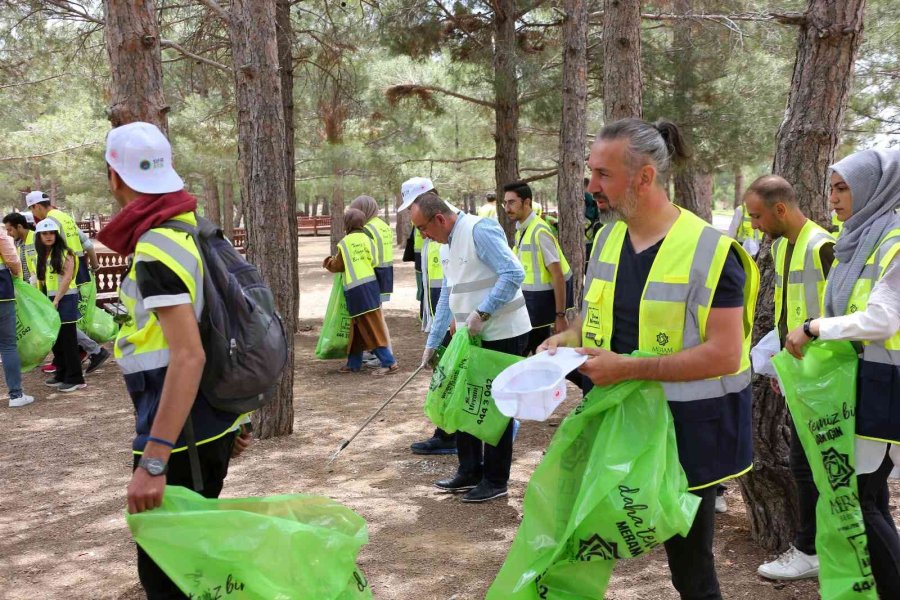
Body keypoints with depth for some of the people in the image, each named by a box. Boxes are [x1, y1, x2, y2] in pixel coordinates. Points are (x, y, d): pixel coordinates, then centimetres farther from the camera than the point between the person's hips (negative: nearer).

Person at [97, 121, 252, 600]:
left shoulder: (157, 249, -19)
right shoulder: (194, 230, 9)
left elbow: (188, 356, -27)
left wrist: (153, 461, -29)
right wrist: (234, 420, 22)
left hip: (182, 434, -9)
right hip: (212, 423, 9)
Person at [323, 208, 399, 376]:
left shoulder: (344, 243, -3)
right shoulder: (366, 238, 4)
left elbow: (338, 266, 5)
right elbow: (373, 261, -1)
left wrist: (329, 263, 27)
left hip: (354, 288, -5)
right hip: (370, 284, 5)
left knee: (371, 327, -4)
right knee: (357, 326, 15)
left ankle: (389, 362, -7)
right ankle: (354, 363, 22)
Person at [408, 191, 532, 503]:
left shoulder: (479, 230, -16)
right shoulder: (448, 246, 13)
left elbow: (513, 274, -25)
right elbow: (447, 298, 21)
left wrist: (481, 313, -26)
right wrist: (432, 343, 21)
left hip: (503, 334, -9)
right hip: (472, 336, 9)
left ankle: (496, 480, 12)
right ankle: (470, 471, 26)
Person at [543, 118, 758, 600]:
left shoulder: (709, 251, -19)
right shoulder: (607, 238, 3)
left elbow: (724, 354, -22)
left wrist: (627, 367, -26)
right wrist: (568, 339, -4)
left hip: (686, 429, -6)